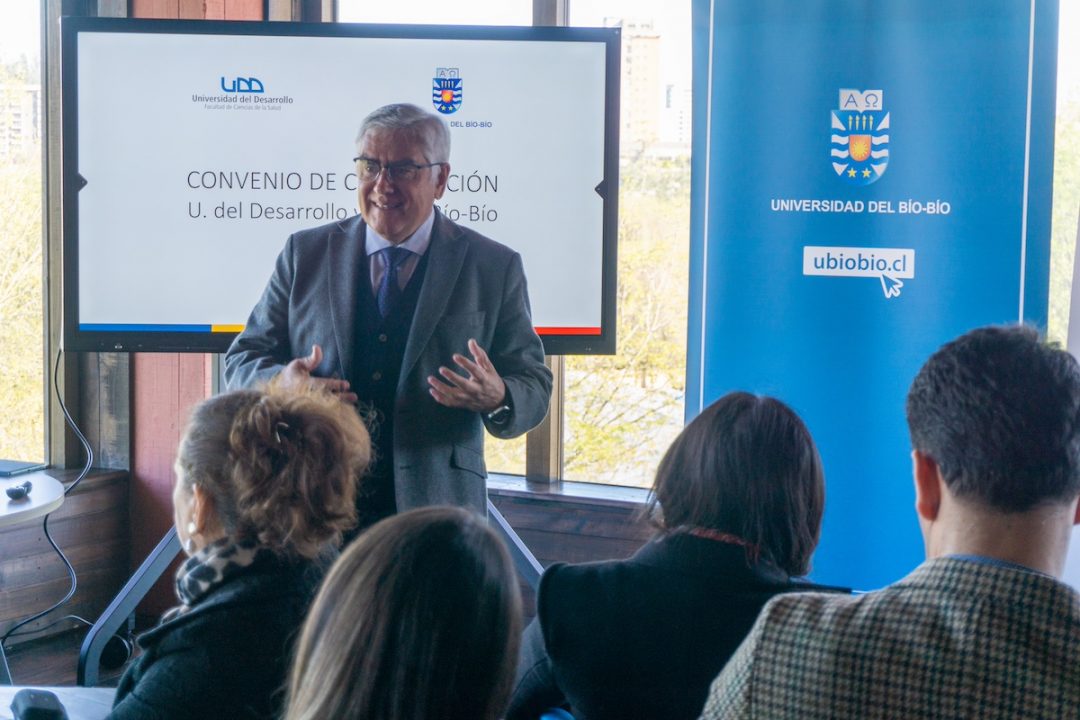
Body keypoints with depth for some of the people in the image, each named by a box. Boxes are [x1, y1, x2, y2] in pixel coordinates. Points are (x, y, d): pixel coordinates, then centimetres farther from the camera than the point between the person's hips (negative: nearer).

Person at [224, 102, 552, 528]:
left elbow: (533, 385, 4)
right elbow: (243, 360, 9)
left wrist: (498, 400, -21)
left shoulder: (494, 267, 4)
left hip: (435, 509, -1)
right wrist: (282, 383, -15)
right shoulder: (305, 254, 9)